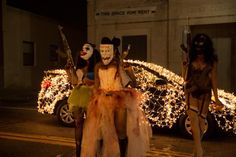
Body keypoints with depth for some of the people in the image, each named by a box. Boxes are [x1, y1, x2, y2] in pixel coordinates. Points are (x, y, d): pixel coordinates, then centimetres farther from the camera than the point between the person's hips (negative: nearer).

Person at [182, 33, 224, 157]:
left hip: (205, 94, 0)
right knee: (194, 119, -15)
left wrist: (216, 98, 1)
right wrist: (185, 66, -14)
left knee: (201, 121, 6)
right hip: (191, 93, 0)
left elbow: (213, 79, 1)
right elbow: (185, 78, 3)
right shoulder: (191, 59, -2)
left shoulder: (211, 61, -4)